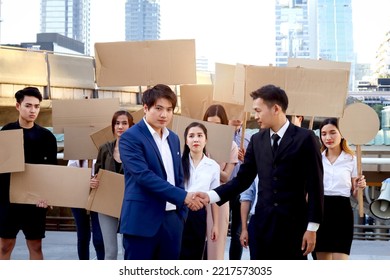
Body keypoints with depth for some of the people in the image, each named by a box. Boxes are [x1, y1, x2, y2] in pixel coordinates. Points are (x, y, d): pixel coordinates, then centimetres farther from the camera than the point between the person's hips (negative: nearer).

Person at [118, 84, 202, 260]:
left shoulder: (174, 139, 14)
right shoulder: (130, 137, -9)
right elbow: (144, 175, -20)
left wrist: (182, 212, 10)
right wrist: (183, 197, -23)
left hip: (172, 220, 7)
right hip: (142, 220, -7)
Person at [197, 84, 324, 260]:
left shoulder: (305, 138, -6)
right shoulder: (257, 140, 8)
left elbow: (315, 185, -7)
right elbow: (243, 179, 8)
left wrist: (312, 227, -9)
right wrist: (211, 195, -6)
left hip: (293, 223, -4)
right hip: (263, 223, 4)